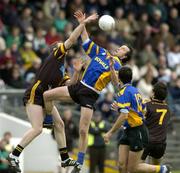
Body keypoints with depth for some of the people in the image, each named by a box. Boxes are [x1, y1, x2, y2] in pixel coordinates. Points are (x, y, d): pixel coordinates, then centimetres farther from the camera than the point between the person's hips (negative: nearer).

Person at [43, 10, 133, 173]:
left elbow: (117, 83, -22)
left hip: (90, 95, -6)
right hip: (79, 86, 6)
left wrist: (111, 66, -34)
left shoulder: (117, 65, -5)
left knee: (83, 131, -11)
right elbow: (87, 41, 21)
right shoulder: (101, 52, 13)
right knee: (47, 95, -4)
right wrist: (82, 24, 12)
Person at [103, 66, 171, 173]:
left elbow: (124, 116, -26)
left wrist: (111, 132, -20)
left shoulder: (124, 92, -17)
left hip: (137, 133, -9)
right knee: (122, 164, 2)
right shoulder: (135, 91, 10)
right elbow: (143, 111, 20)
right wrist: (120, 108, 23)